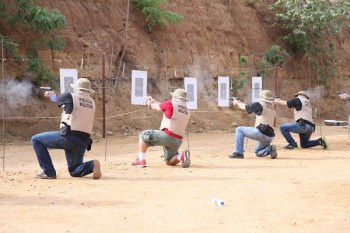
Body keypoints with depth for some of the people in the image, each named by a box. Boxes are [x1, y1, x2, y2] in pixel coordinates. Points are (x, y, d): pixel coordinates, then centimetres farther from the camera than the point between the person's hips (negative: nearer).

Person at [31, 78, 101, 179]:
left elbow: (56, 99, 18)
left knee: (36, 140, 9)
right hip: (83, 143, 6)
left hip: (68, 137, -6)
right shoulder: (92, 103, 13)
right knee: (74, 171, 22)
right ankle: (92, 165, -9)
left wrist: (51, 95, 42)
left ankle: (49, 172, 4)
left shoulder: (70, 97, -3)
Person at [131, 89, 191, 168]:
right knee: (169, 162, 22)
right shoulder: (187, 111, 14)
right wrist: (155, 102, 33)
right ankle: (182, 155, -6)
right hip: (178, 141, 7)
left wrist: (150, 103, 32)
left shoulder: (170, 104, -7)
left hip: (167, 135, -7)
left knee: (143, 136, 10)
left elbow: (156, 107, 9)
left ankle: (141, 160, 2)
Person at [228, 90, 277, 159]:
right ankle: (270, 149, 1)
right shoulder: (273, 109, 20)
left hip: (261, 133, -8)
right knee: (258, 153, 29)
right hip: (269, 137, 8)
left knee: (239, 130, 7)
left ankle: (238, 153, 2)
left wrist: (237, 103, 29)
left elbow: (244, 107, 9)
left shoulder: (260, 105, -2)